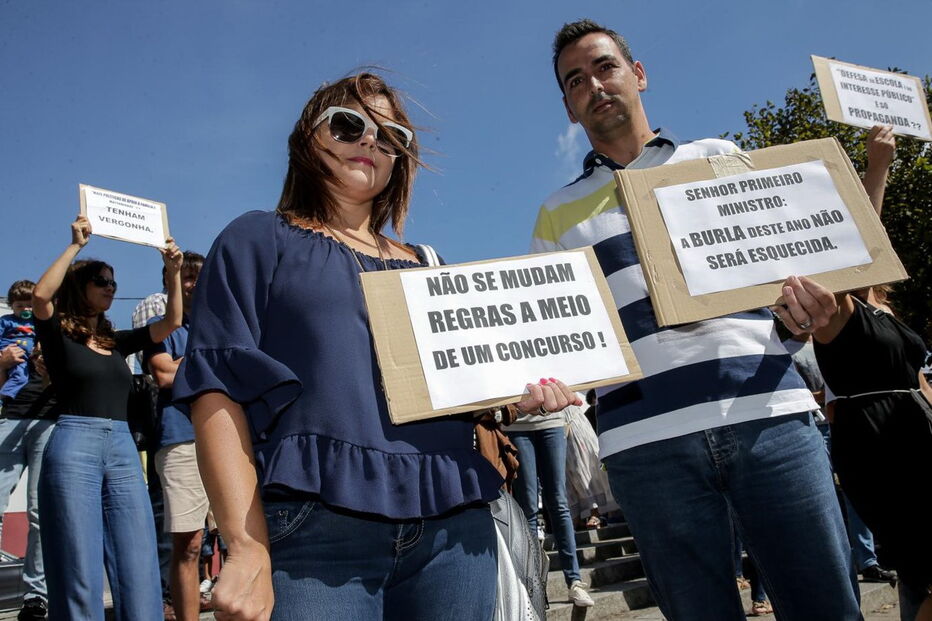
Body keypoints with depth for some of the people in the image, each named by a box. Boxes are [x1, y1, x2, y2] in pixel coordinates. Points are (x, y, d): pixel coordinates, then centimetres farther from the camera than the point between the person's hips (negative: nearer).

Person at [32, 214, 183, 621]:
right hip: (74, 447, -5)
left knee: (138, 568, 1)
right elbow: (40, 295, -15)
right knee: (80, 570, -3)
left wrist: (173, 271, 7)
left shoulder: (117, 341, 19)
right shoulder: (57, 334, 5)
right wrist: (75, 246, -10)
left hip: (122, 450, 5)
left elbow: (172, 321, 14)